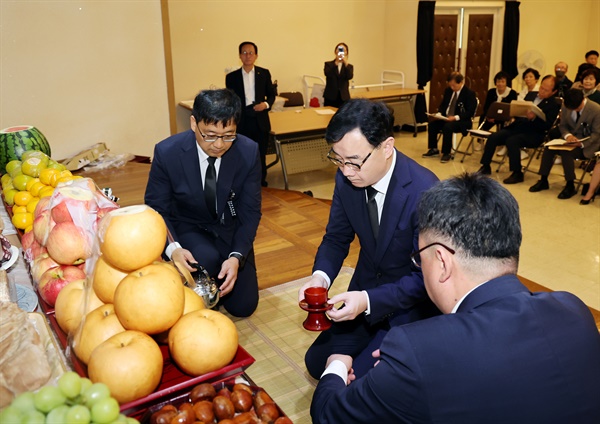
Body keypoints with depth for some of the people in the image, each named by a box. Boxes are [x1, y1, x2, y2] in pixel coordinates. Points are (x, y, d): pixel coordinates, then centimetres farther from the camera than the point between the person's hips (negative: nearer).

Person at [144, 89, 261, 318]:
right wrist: (172, 248, -33)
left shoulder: (249, 152, -19)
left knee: (243, 306, -5)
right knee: (207, 260, -35)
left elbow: (251, 212, -13)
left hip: (230, 230, 2)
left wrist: (237, 257, -29)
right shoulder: (167, 152, -22)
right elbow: (156, 209, -13)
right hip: (187, 229, -1)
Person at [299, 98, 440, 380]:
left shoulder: (424, 190, -28)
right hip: (365, 295, 6)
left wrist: (369, 301, -34)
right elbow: (336, 238, 1)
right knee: (318, 362, 7)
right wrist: (320, 276, -20)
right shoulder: (346, 178, -11)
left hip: (410, 303, -5)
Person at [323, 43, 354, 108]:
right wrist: (336, 63, -22)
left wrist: (346, 63, -21)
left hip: (344, 98, 1)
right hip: (330, 97, -1)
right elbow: (327, 74, -14)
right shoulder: (328, 64, 7)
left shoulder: (349, 66, 10)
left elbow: (350, 77, -11)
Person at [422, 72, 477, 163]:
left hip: (462, 121, -7)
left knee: (447, 127, -34)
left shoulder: (470, 93, -12)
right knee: (432, 124, -16)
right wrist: (439, 113, -6)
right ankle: (434, 149, -2)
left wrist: (456, 117, -29)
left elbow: (470, 112, -17)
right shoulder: (448, 90, 8)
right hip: (446, 118, 7)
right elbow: (443, 105, 17)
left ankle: (446, 153, -21)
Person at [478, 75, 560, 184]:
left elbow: (546, 126, -14)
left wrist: (533, 118, -29)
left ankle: (517, 173, -21)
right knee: (493, 137, -14)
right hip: (517, 126, 6)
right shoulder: (531, 95, 16)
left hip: (533, 134, -6)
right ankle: (485, 167, -2)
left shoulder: (554, 105, -3)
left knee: (511, 141, -33)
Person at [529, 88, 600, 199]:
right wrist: (567, 135, -16)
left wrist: (581, 143, -29)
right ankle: (543, 180, -9)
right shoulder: (566, 107, -2)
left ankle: (570, 186, -19)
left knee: (566, 152, -32)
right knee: (549, 147, -20)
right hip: (571, 138, 5)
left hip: (587, 144, -5)